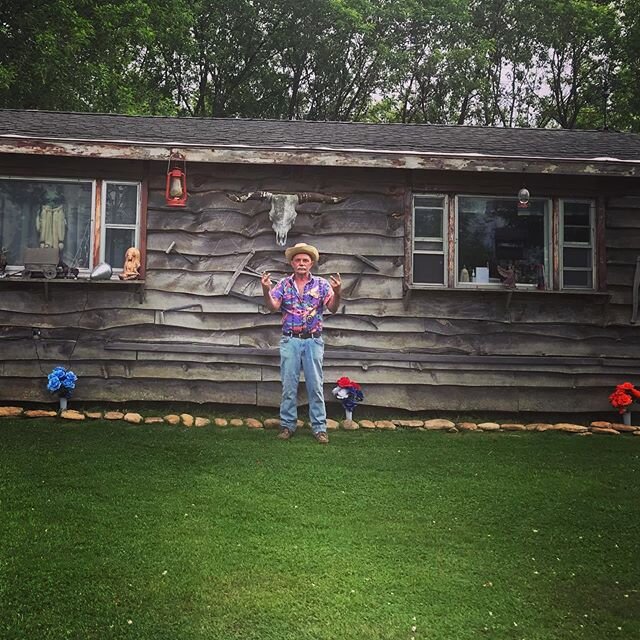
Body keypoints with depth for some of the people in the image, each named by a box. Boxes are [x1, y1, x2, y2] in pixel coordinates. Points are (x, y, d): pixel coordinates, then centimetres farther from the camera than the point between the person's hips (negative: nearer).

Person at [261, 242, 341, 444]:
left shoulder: (321, 284, 3)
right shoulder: (284, 284, 5)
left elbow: (332, 308, -8)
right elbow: (273, 306, -7)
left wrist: (336, 292, -29)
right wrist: (266, 290, -27)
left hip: (313, 341, -1)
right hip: (290, 341, 1)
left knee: (315, 386, 3)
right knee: (289, 385, 6)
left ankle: (319, 427, 9)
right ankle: (287, 425, 15)